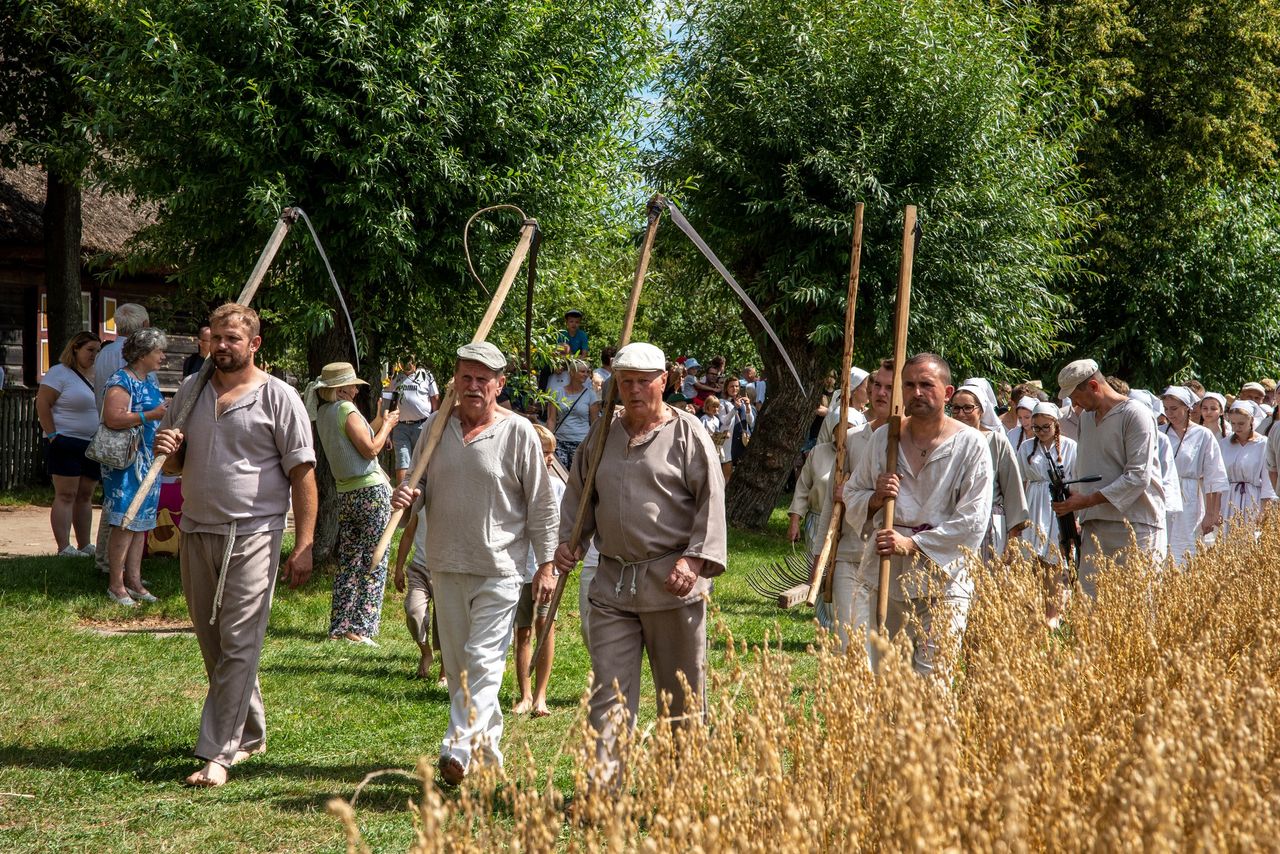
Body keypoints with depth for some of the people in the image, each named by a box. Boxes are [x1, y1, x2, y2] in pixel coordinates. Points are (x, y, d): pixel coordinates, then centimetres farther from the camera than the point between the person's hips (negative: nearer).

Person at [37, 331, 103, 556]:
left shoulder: (96, 375, 15)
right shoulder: (60, 373, -6)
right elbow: (42, 404, -12)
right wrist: (52, 435, -16)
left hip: (93, 445, 7)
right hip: (67, 443, -7)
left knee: (85, 496, 11)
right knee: (65, 496, -6)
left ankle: (85, 545, 16)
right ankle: (64, 548, -7)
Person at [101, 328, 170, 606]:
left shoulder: (149, 381, 16)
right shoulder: (121, 382, -14)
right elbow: (112, 418, -26)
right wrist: (151, 415, -27)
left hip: (148, 464, 9)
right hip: (126, 463, -9)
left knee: (141, 522, 11)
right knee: (125, 523, -8)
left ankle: (134, 580, 17)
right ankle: (116, 585, -2)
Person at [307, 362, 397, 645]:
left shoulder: (322, 413, 12)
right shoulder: (346, 409, -13)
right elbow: (369, 448, -14)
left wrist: (380, 423, 15)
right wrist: (387, 425, -1)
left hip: (346, 493, 8)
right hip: (371, 490, -8)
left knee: (348, 562, 12)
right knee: (374, 563, -3)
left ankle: (339, 627, 13)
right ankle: (361, 628, -6)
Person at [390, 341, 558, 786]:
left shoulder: (518, 432, -6)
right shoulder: (436, 426, 7)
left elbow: (541, 505, -3)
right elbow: (421, 484, 18)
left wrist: (546, 565, -6)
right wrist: (406, 494, -6)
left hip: (499, 569, -5)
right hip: (445, 565, 5)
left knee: (482, 663, -10)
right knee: (457, 664, 12)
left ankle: (459, 749, -14)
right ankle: (487, 742, 25)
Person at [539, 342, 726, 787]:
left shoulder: (687, 433, -1)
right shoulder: (602, 435, 14)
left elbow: (711, 501, -5)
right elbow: (577, 497, 22)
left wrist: (695, 559, -15)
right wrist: (564, 541, 6)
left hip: (672, 582, -4)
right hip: (613, 582, 4)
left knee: (681, 693, 7)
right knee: (609, 691, -3)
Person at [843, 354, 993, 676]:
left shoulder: (970, 445, -1)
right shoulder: (883, 437, 10)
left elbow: (973, 520, -8)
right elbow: (850, 496, 17)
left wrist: (913, 544, -14)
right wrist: (875, 498, -6)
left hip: (941, 579, -3)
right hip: (879, 571, 3)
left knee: (931, 676, -5)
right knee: (859, 668, 1)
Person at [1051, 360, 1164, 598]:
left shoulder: (1135, 415, -7)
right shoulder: (1087, 417, 18)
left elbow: (1138, 477, -13)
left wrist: (1087, 500, -15)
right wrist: (1074, 499, 9)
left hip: (1134, 522, -7)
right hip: (1094, 523, 7)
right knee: (1089, 596, -3)